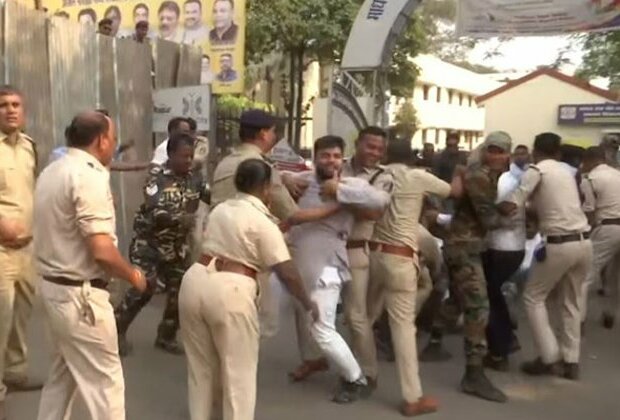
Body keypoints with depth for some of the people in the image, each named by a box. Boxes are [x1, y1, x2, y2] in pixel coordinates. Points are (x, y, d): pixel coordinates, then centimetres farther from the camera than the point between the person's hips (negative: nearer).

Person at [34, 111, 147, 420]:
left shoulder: (52, 172, 10)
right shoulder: (90, 176, -20)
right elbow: (102, 251, -26)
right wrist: (133, 276, -10)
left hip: (53, 285, 10)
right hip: (80, 294, -10)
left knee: (63, 372, 23)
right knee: (105, 381, 0)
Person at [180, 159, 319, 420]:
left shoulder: (220, 209, 15)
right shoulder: (263, 221, -6)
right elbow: (287, 272, -8)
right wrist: (307, 304, 6)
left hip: (196, 281, 7)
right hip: (229, 291, -7)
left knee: (200, 365, 22)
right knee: (239, 372, 8)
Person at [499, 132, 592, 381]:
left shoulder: (536, 171, -4)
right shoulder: (565, 172, 18)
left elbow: (510, 207, -11)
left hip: (560, 244, -7)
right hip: (584, 242, 7)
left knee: (533, 298, 9)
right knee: (572, 303, 18)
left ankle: (550, 358, 6)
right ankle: (570, 362, 20)